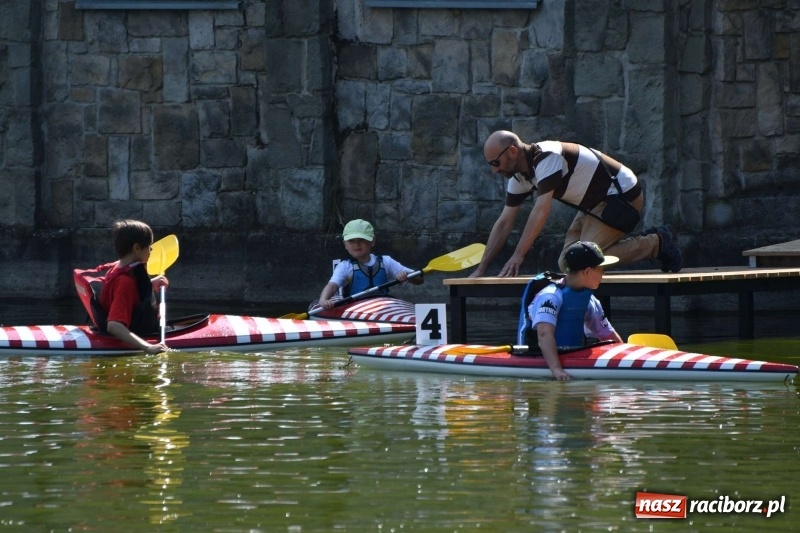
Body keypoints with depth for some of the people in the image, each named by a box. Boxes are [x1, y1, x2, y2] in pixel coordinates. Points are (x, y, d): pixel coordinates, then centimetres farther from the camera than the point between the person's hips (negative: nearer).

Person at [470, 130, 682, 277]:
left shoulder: (547, 157, -26)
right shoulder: (519, 177, 3)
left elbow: (541, 210, -33)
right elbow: (504, 223, 7)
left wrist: (518, 255, -36)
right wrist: (482, 268, 2)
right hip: (596, 204, 10)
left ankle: (656, 243, -5)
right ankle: (647, 240, 9)